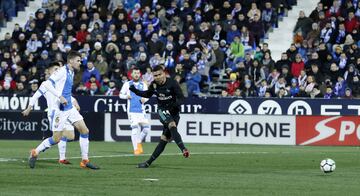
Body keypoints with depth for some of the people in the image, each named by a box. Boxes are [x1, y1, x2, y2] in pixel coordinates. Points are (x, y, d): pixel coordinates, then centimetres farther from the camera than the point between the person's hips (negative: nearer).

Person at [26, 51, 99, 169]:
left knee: (84, 131, 0)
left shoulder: (71, 72, 13)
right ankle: (35, 153, 14)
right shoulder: (62, 71, -14)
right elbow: (47, 84, -23)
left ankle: (85, 161, 6)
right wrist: (60, 97, -28)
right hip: (60, 109, -9)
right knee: (56, 139, -5)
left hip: (70, 108, 9)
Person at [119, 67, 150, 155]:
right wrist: (126, 96, -10)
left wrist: (144, 99, -5)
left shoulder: (143, 85, 13)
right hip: (132, 110, -3)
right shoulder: (127, 84, 6)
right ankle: (136, 149, -5)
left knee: (146, 128, -5)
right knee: (135, 128, -11)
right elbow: (121, 94, 11)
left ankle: (139, 142, 21)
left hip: (141, 110, 3)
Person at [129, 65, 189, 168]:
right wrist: (135, 90, 4)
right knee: (172, 126, -31)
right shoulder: (154, 84, 0)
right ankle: (183, 149, -45)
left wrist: (177, 104, -34)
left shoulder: (172, 83, -12)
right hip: (162, 110, 1)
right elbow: (147, 94, 19)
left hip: (173, 112, -1)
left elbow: (181, 98, -12)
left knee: (164, 139, -5)